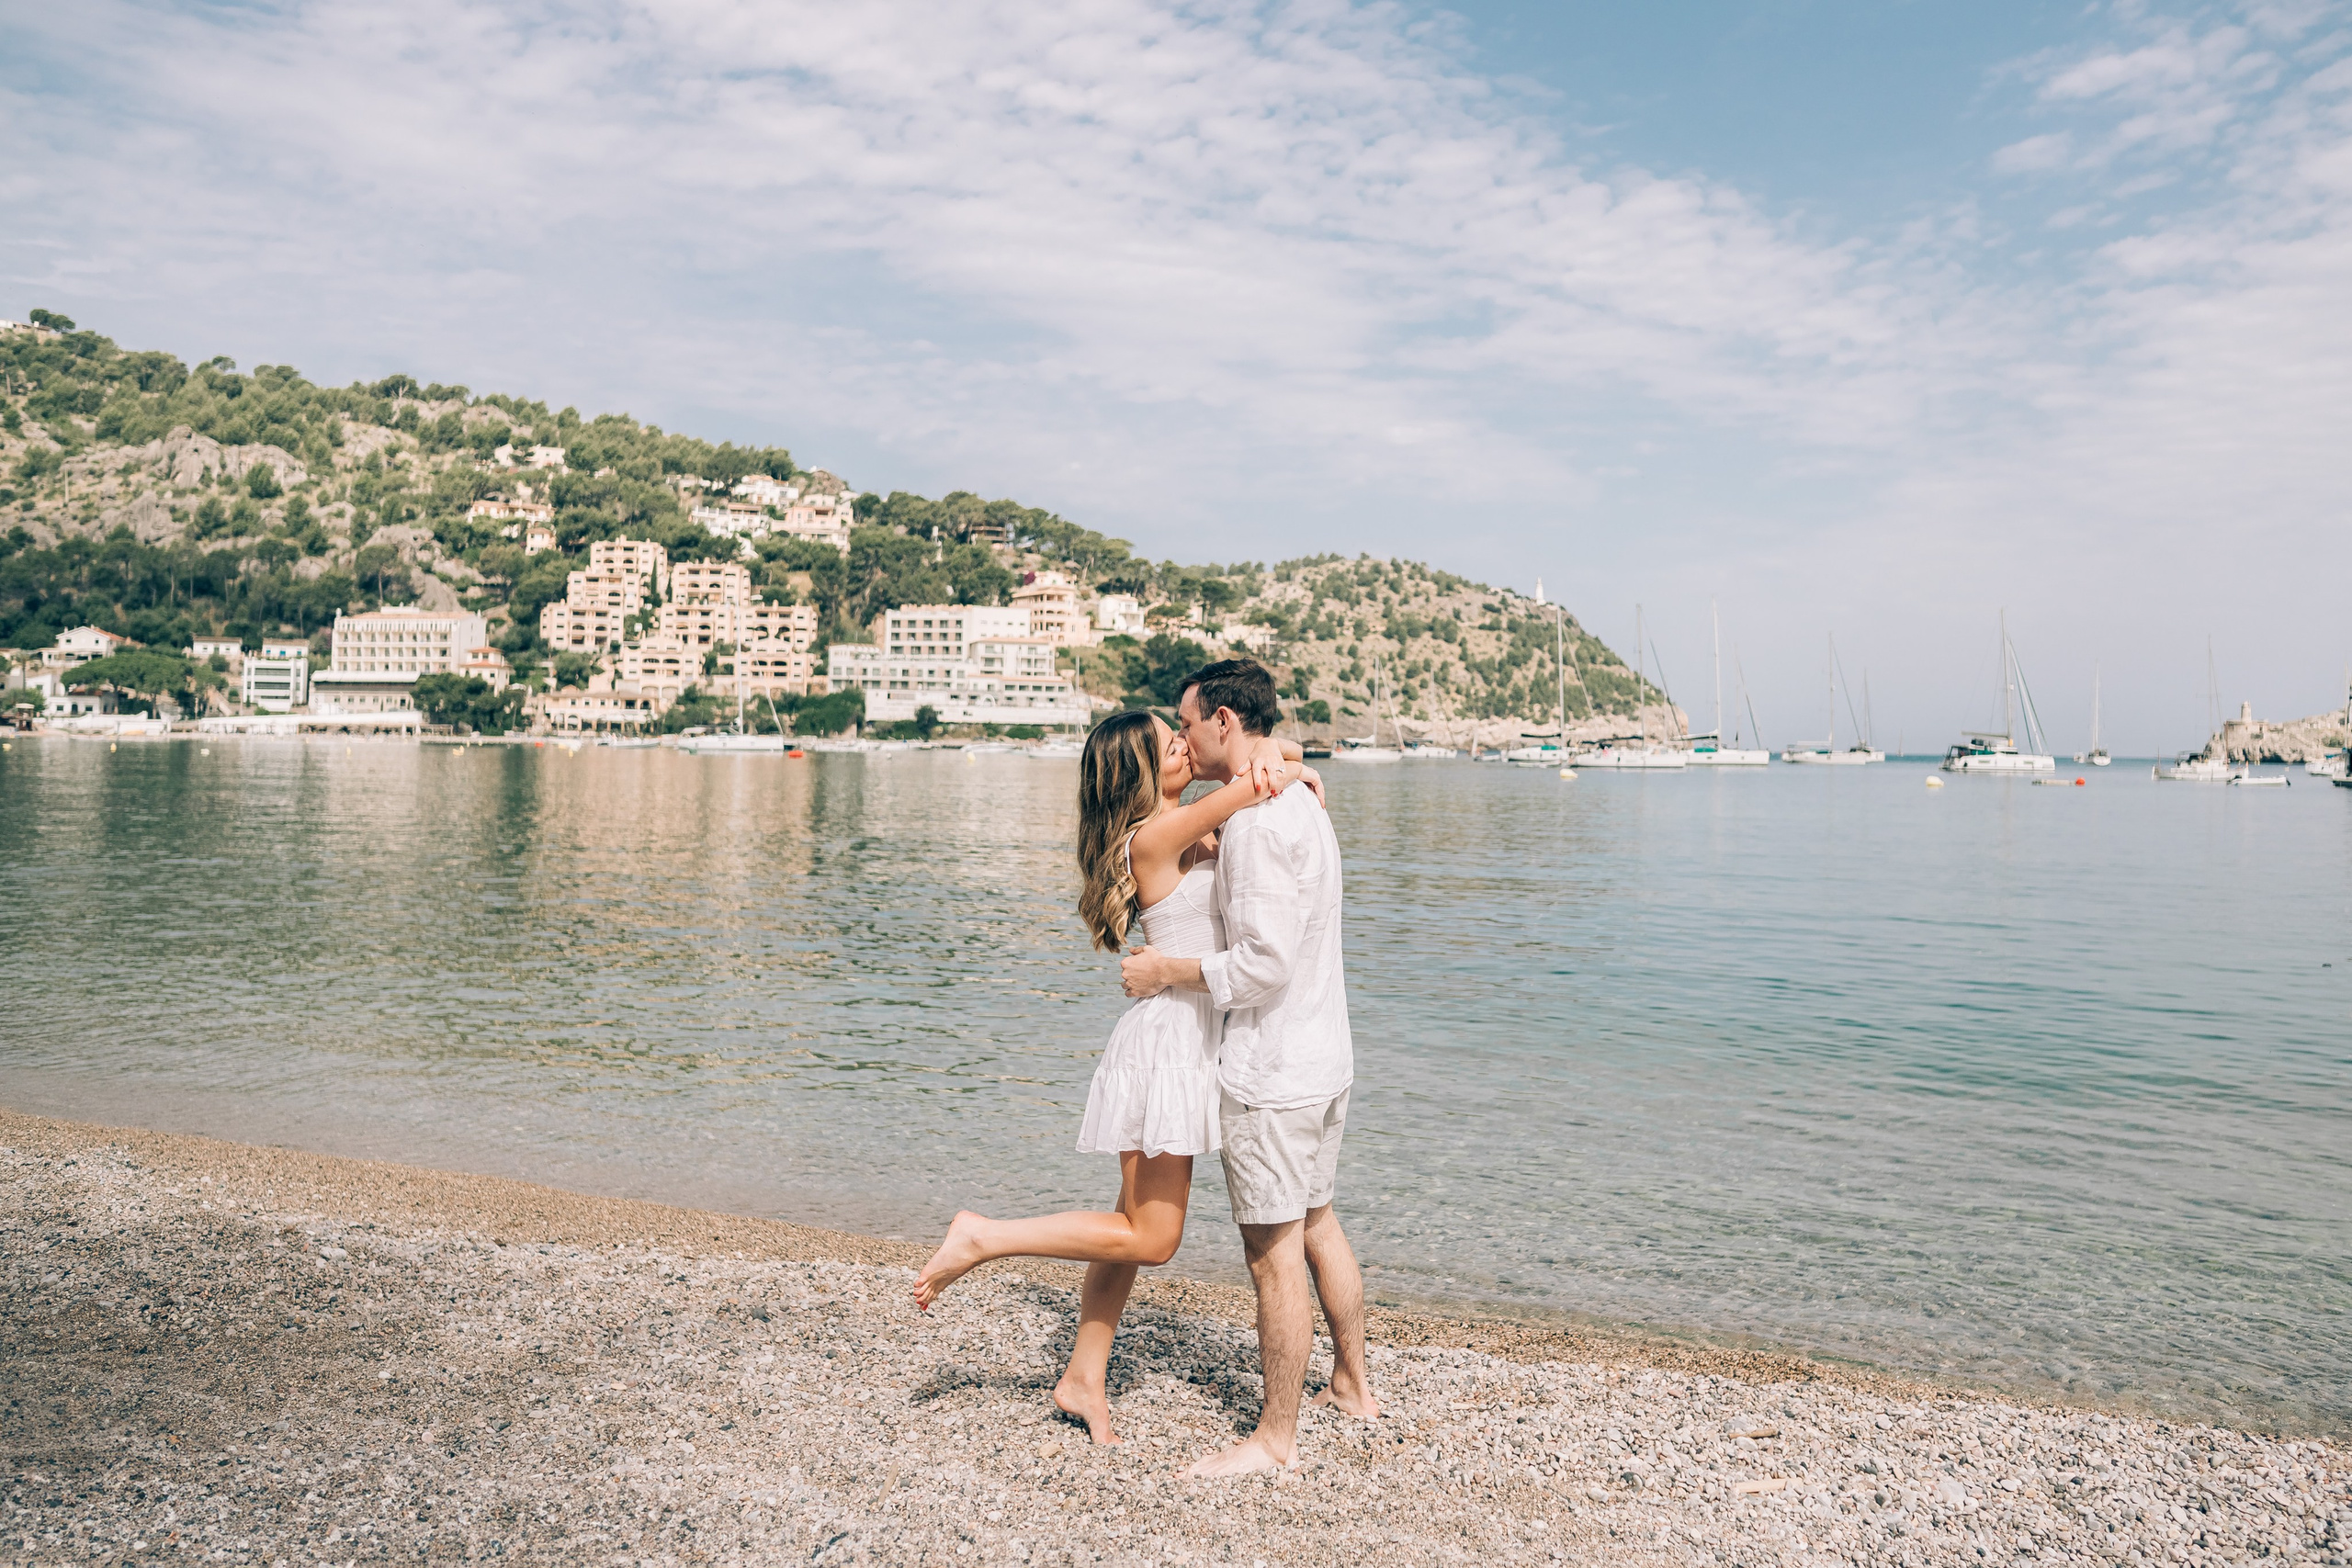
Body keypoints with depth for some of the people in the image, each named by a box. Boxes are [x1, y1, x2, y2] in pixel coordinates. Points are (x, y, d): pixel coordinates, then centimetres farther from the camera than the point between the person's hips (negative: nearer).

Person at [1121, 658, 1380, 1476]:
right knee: (1318, 1225, 22)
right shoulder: (1299, 802, 11)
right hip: (1324, 1056, 10)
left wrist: (1166, 972, -13)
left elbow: (1264, 963, -25)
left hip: (1271, 1071, -10)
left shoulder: (1256, 821, -21)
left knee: (1273, 1256, 1)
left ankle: (1275, 1438, 14)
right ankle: (1353, 1384, 37)